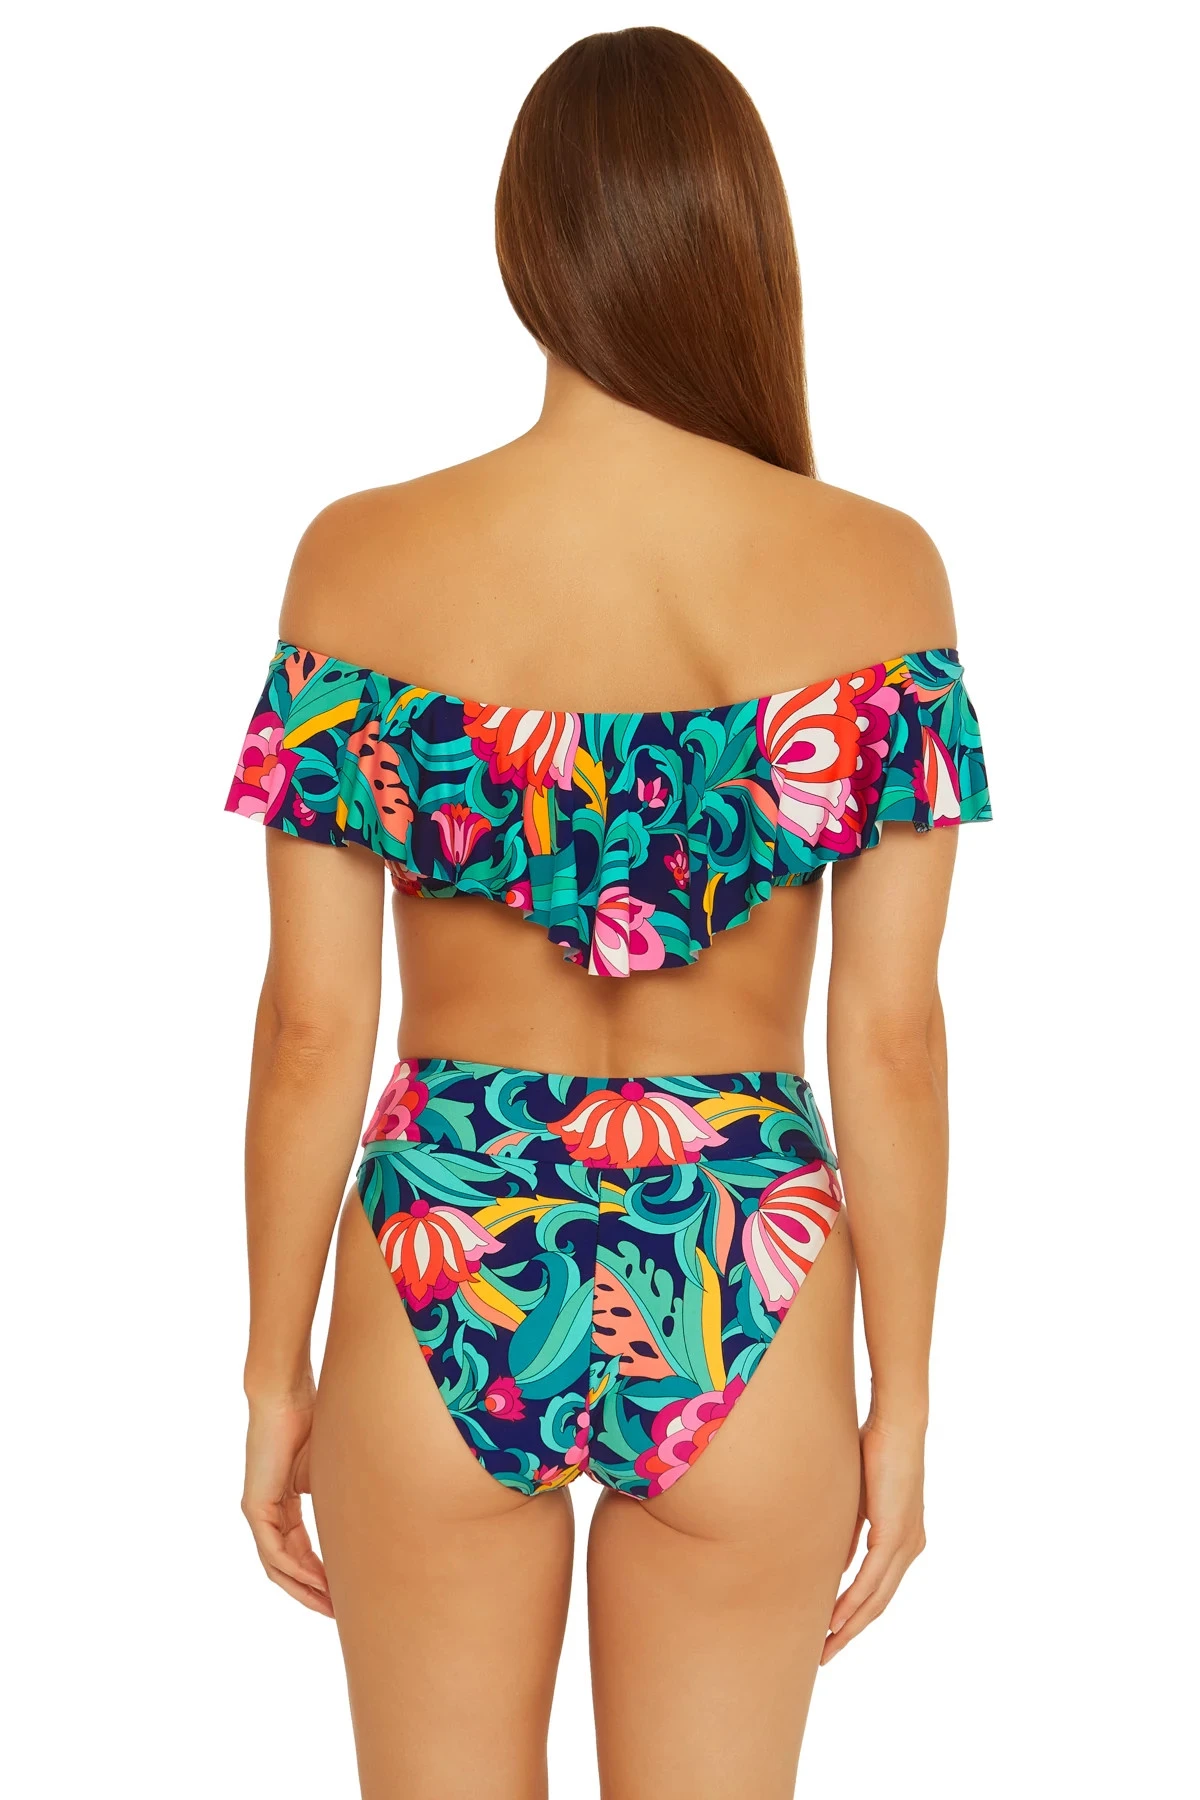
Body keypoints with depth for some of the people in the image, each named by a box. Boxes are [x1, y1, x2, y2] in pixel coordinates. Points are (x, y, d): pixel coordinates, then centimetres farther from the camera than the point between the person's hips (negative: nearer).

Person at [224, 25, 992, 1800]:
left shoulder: (361, 560, -10)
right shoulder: (877, 573, -9)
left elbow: (313, 1027, -7)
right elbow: (894, 1037, -7)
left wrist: (278, 1373, 6)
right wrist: (902, 1403, 4)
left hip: (446, 1268, 0)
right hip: (743, 1292, 0)